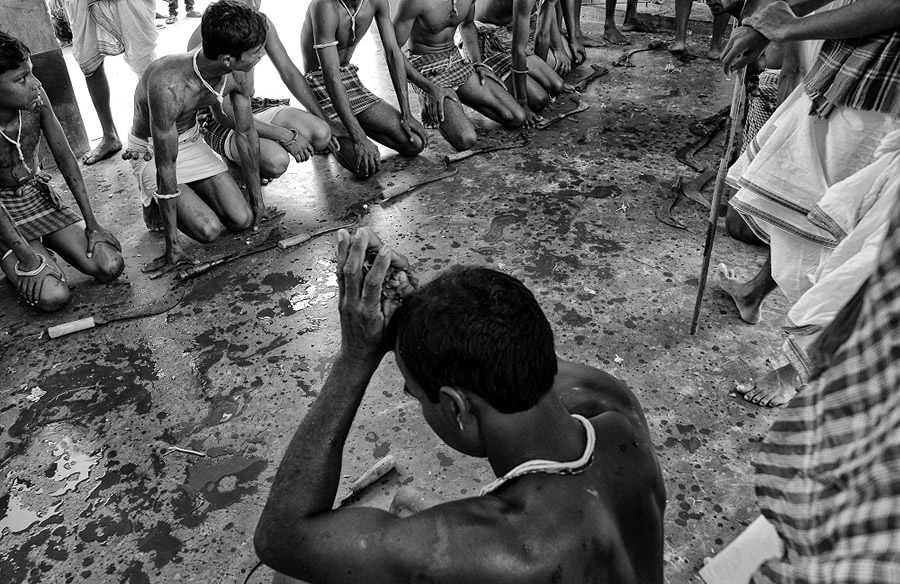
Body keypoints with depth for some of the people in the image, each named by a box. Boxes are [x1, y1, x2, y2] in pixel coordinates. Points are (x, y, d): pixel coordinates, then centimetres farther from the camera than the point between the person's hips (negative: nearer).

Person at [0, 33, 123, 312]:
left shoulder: (35, 97, -15)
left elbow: (64, 157, -5)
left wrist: (91, 223, -5)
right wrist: (26, 256, -25)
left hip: (39, 194, 4)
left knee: (111, 267, -11)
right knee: (53, 297, -20)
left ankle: (46, 247, 16)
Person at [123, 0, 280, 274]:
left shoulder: (239, 76, -20)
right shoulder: (168, 86, -39)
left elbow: (246, 133, -4)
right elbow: (166, 168, -33)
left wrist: (257, 199, 2)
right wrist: (172, 245, -28)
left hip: (191, 139, 6)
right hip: (151, 150, -5)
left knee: (242, 219, -8)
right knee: (208, 229, -20)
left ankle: (189, 193, 19)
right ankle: (154, 202, 9)